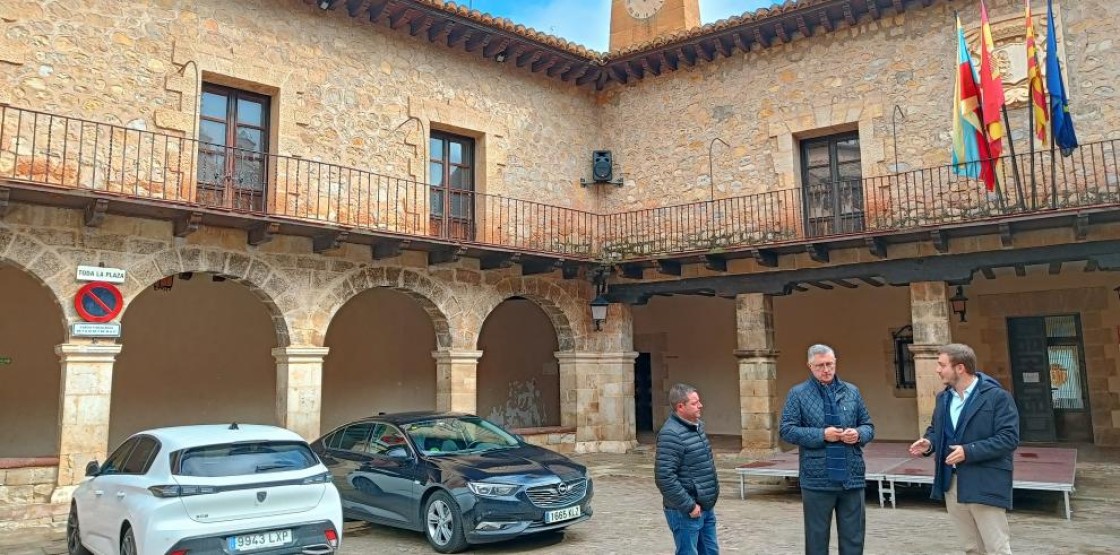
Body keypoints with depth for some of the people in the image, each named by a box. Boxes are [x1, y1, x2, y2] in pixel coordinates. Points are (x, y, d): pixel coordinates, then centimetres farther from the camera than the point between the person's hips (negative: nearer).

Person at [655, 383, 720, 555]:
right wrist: (689, 506, -21)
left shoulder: (698, 426, 8)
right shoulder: (671, 434, -22)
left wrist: (707, 502, 17)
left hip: (706, 508, 9)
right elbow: (664, 478, -26)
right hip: (686, 512, -9)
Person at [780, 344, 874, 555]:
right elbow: (787, 430, -6)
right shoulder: (798, 394, -1)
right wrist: (821, 435, -16)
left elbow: (868, 425, 14)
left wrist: (859, 434, -9)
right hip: (817, 480, -3)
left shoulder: (852, 391, 10)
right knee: (817, 537, 8)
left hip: (852, 478, 3)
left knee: (853, 537, 11)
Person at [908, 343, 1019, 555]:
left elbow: (1009, 438, -16)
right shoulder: (943, 397, 12)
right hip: (951, 483, 7)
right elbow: (935, 429, 22)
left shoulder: (997, 396, -10)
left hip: (984, 484, -7)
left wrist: (969, 451, -22)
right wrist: (928, 443, -1)